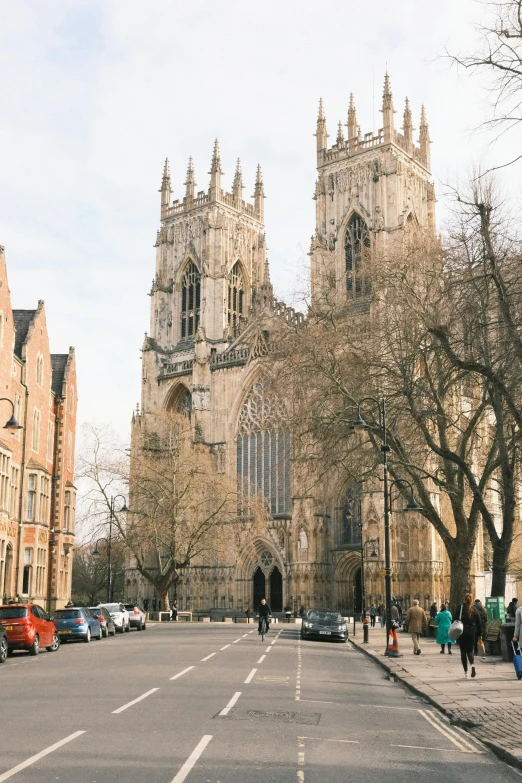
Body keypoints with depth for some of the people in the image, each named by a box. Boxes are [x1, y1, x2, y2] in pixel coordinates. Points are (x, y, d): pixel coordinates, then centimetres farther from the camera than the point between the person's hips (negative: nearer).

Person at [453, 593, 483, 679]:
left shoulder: (459, 608, -3)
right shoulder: (475, 610, 4)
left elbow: (454, 620, -6)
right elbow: (479, 623, 8)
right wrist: (479, 634, 14)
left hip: (461, 632, -2)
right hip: (471, 633, 2)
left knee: (463, 652, 6)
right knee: (470, 651, 14)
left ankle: (466, 673, 2)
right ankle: (472, 665, -16)